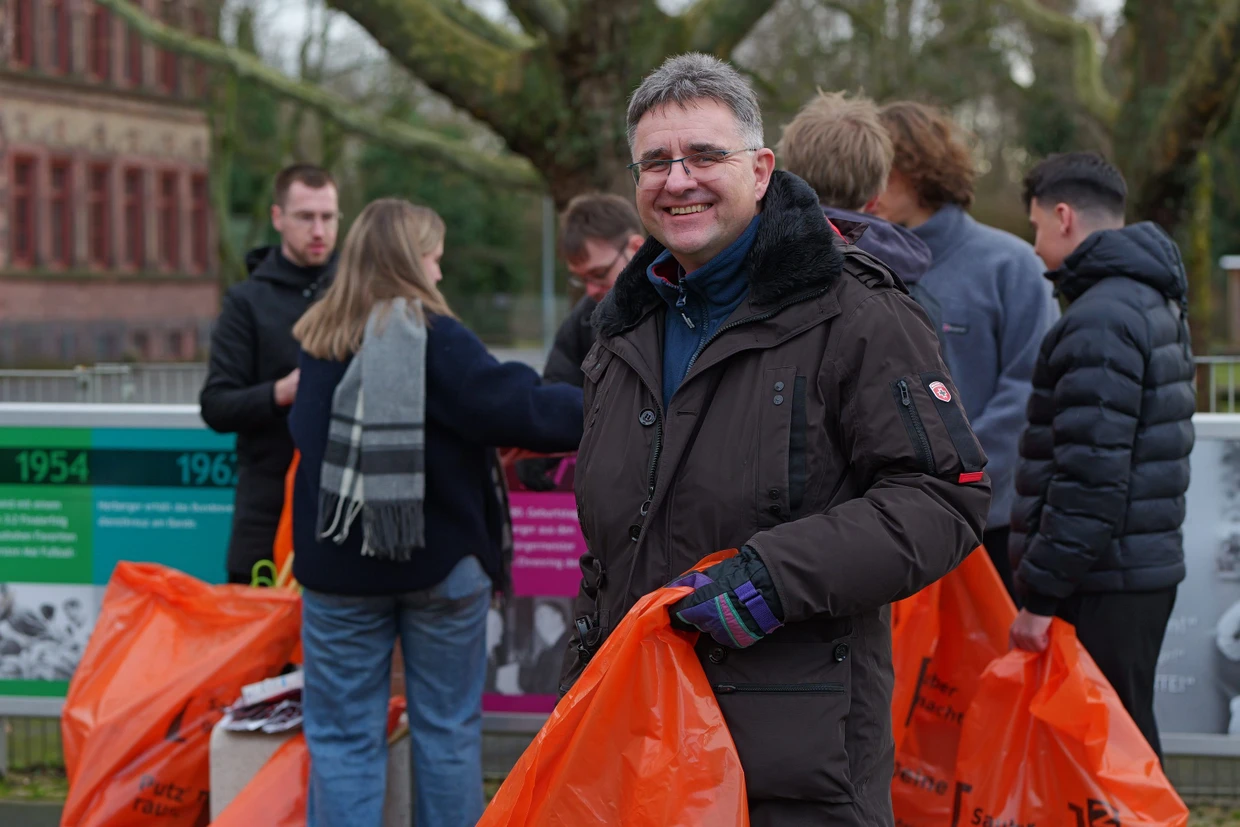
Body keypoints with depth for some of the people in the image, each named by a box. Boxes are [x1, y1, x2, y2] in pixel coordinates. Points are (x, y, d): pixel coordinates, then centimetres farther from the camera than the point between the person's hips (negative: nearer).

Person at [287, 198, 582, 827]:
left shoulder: (317, 341, 3)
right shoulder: (437, 340, -14)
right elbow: (518, 409, -17)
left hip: (339, 567, 3)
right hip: (442, 563, -3)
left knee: (344, 736, 6)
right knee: (448, 730, 11)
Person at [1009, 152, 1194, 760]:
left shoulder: (1100, 321, -17)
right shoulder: (1157, 305, 16)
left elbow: (1091, 475, -23)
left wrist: (1041, 595, -20)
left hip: (1104, 584, -10)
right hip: (1148, 569, 10)